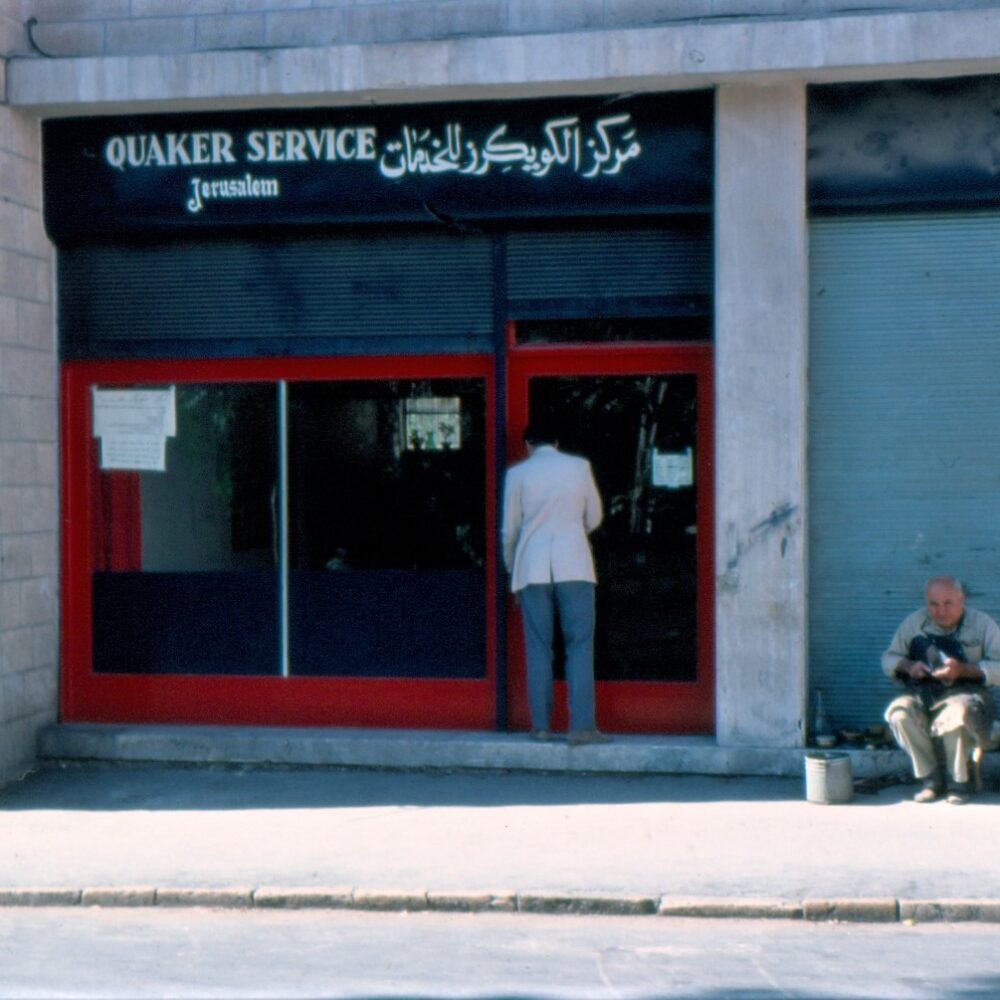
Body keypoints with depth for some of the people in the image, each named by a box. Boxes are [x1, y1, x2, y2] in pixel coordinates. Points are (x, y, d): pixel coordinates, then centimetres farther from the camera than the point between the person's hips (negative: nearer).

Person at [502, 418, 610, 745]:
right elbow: (594, 517, 13)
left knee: (538, 648, 5)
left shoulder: (517, 473, 5)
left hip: (532, 568, 1)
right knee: (580, 645, -2)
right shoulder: (579, 467, 6)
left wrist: (511, 569, 23)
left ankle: (541, 725, 3)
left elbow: (510, 529, 8)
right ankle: (581, 725, -10)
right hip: (573, 565, -1)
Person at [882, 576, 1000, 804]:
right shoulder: (914, 622, 9)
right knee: (899, 713, -30)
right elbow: (889, 659, 13)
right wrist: (908, 666, -10)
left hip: (966, 692, -3)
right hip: (923, 693, 3)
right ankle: (931, 779, -12)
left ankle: (958, 782, -14)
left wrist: (963, 670, -20)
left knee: (957, 714, -38)